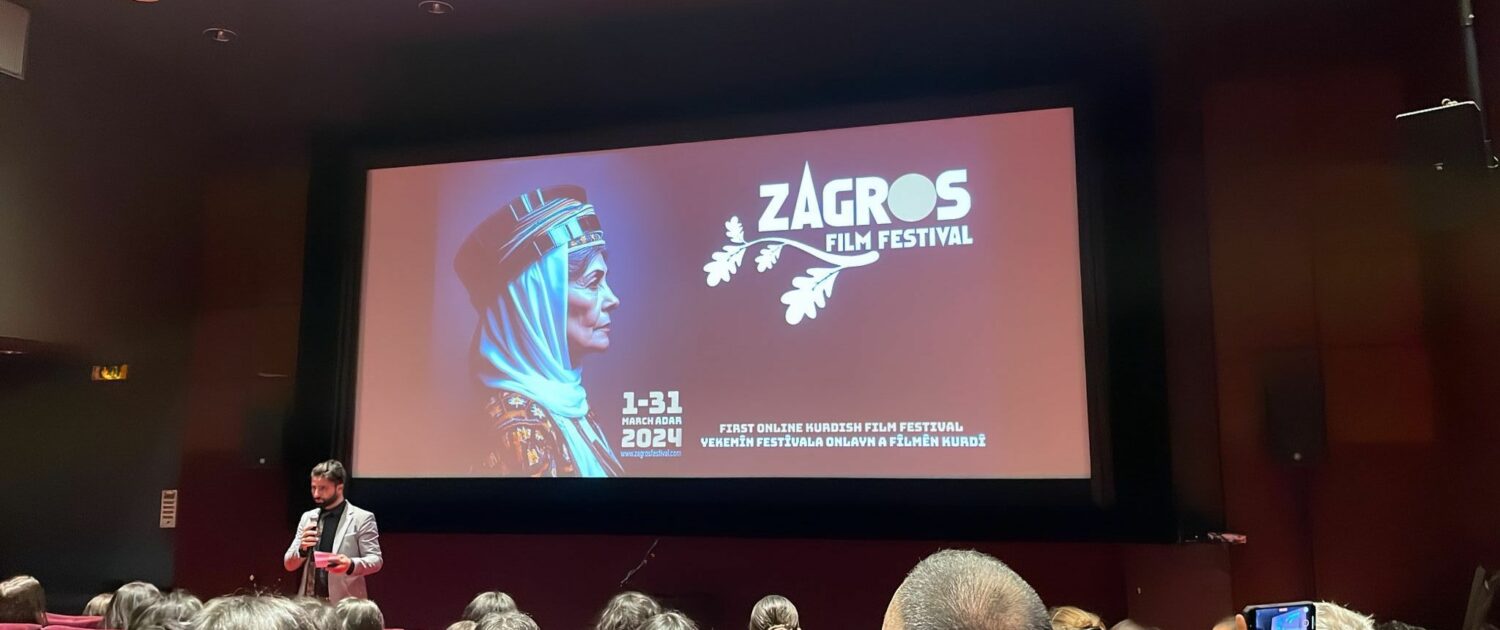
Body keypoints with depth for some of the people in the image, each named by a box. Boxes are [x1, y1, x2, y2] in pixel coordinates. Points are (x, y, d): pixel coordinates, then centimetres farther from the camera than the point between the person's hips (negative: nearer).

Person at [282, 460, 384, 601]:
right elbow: (289, 564, 14)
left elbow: (376, 560, -5)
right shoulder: (307, 517, 13)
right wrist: (302, 549, -9)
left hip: (345, 604, -4)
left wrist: (351, 564, -25)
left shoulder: (362, 518, -2)